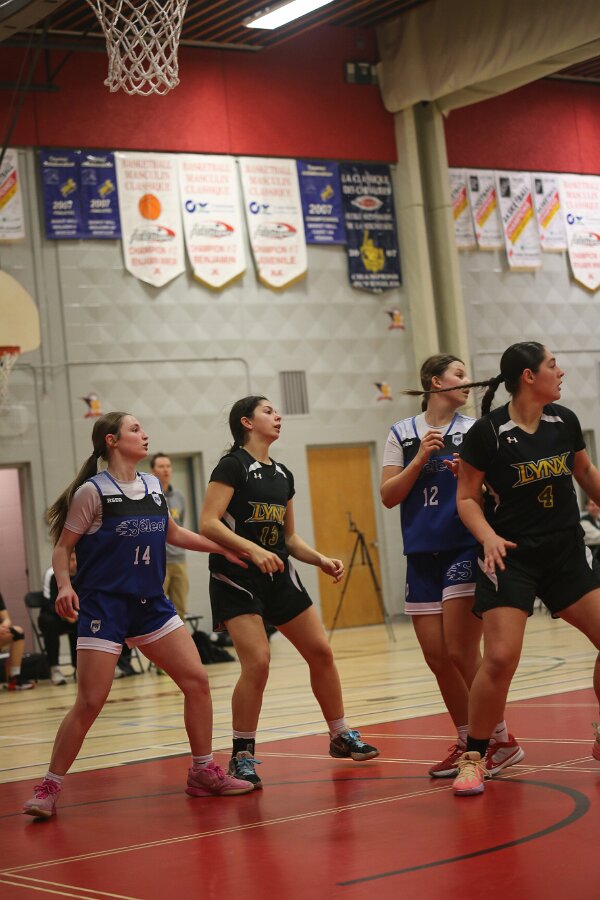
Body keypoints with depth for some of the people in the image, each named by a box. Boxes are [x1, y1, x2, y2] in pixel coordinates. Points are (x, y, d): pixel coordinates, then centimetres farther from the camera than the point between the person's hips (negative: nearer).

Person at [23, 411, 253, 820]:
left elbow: (174, 533, 24)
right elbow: (62, 547, -5)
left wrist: (224, 548, 19)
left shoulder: (153, 486, 9)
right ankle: (49, 788, 5)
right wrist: (65, 585, -22)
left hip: (151, 602, 6)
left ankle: (203, 772, 15)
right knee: (90, 703, -9)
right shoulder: (92, 491, -9)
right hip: (103, 603, -6)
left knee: (197, 680, 0)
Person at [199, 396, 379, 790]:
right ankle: (242, 754, -3)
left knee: (321, 653, 7)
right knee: (257, 662, -18)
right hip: (237, 579, -7)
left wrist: (321, 559, 4)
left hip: (280, 577, 7)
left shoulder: (283, 475, 14)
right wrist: (252, 549, -29)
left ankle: (341, 736, 23)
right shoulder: (233, 466, -9)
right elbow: (208, 523, -19)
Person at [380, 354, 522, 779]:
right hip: (422, 554, 3)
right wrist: (420, 459, -9)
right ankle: (468, 743, 19)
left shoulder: (473, 430, 4)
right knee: (437, 658, 4)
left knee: (461, 655, -9)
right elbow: (388, 496, 3)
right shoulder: (403, 434, 8)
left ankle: (501, 740, 4)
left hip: (465, 549, -3)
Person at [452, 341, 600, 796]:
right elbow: (467, 498, -4)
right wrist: (488, 536, -20)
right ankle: (473, 757, 2)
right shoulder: (486, 432, -11)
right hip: (512, 557, -5)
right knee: (501, 658, -16)